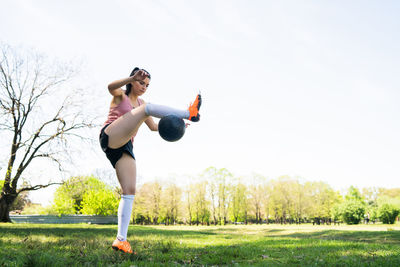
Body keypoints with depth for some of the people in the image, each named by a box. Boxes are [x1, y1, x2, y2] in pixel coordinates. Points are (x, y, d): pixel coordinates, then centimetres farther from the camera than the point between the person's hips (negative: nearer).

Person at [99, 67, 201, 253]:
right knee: (147, 108, -19)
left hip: (124, 148, 7)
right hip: (110, 137, -6)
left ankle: (121, 239, -13)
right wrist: (132, 78, -33)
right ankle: (189, 113, -22)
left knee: (130, 191, -10)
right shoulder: (120, 95, 12)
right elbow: (111, 86, -14)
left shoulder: (141, 103, 30)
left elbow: (154, 126, 29)